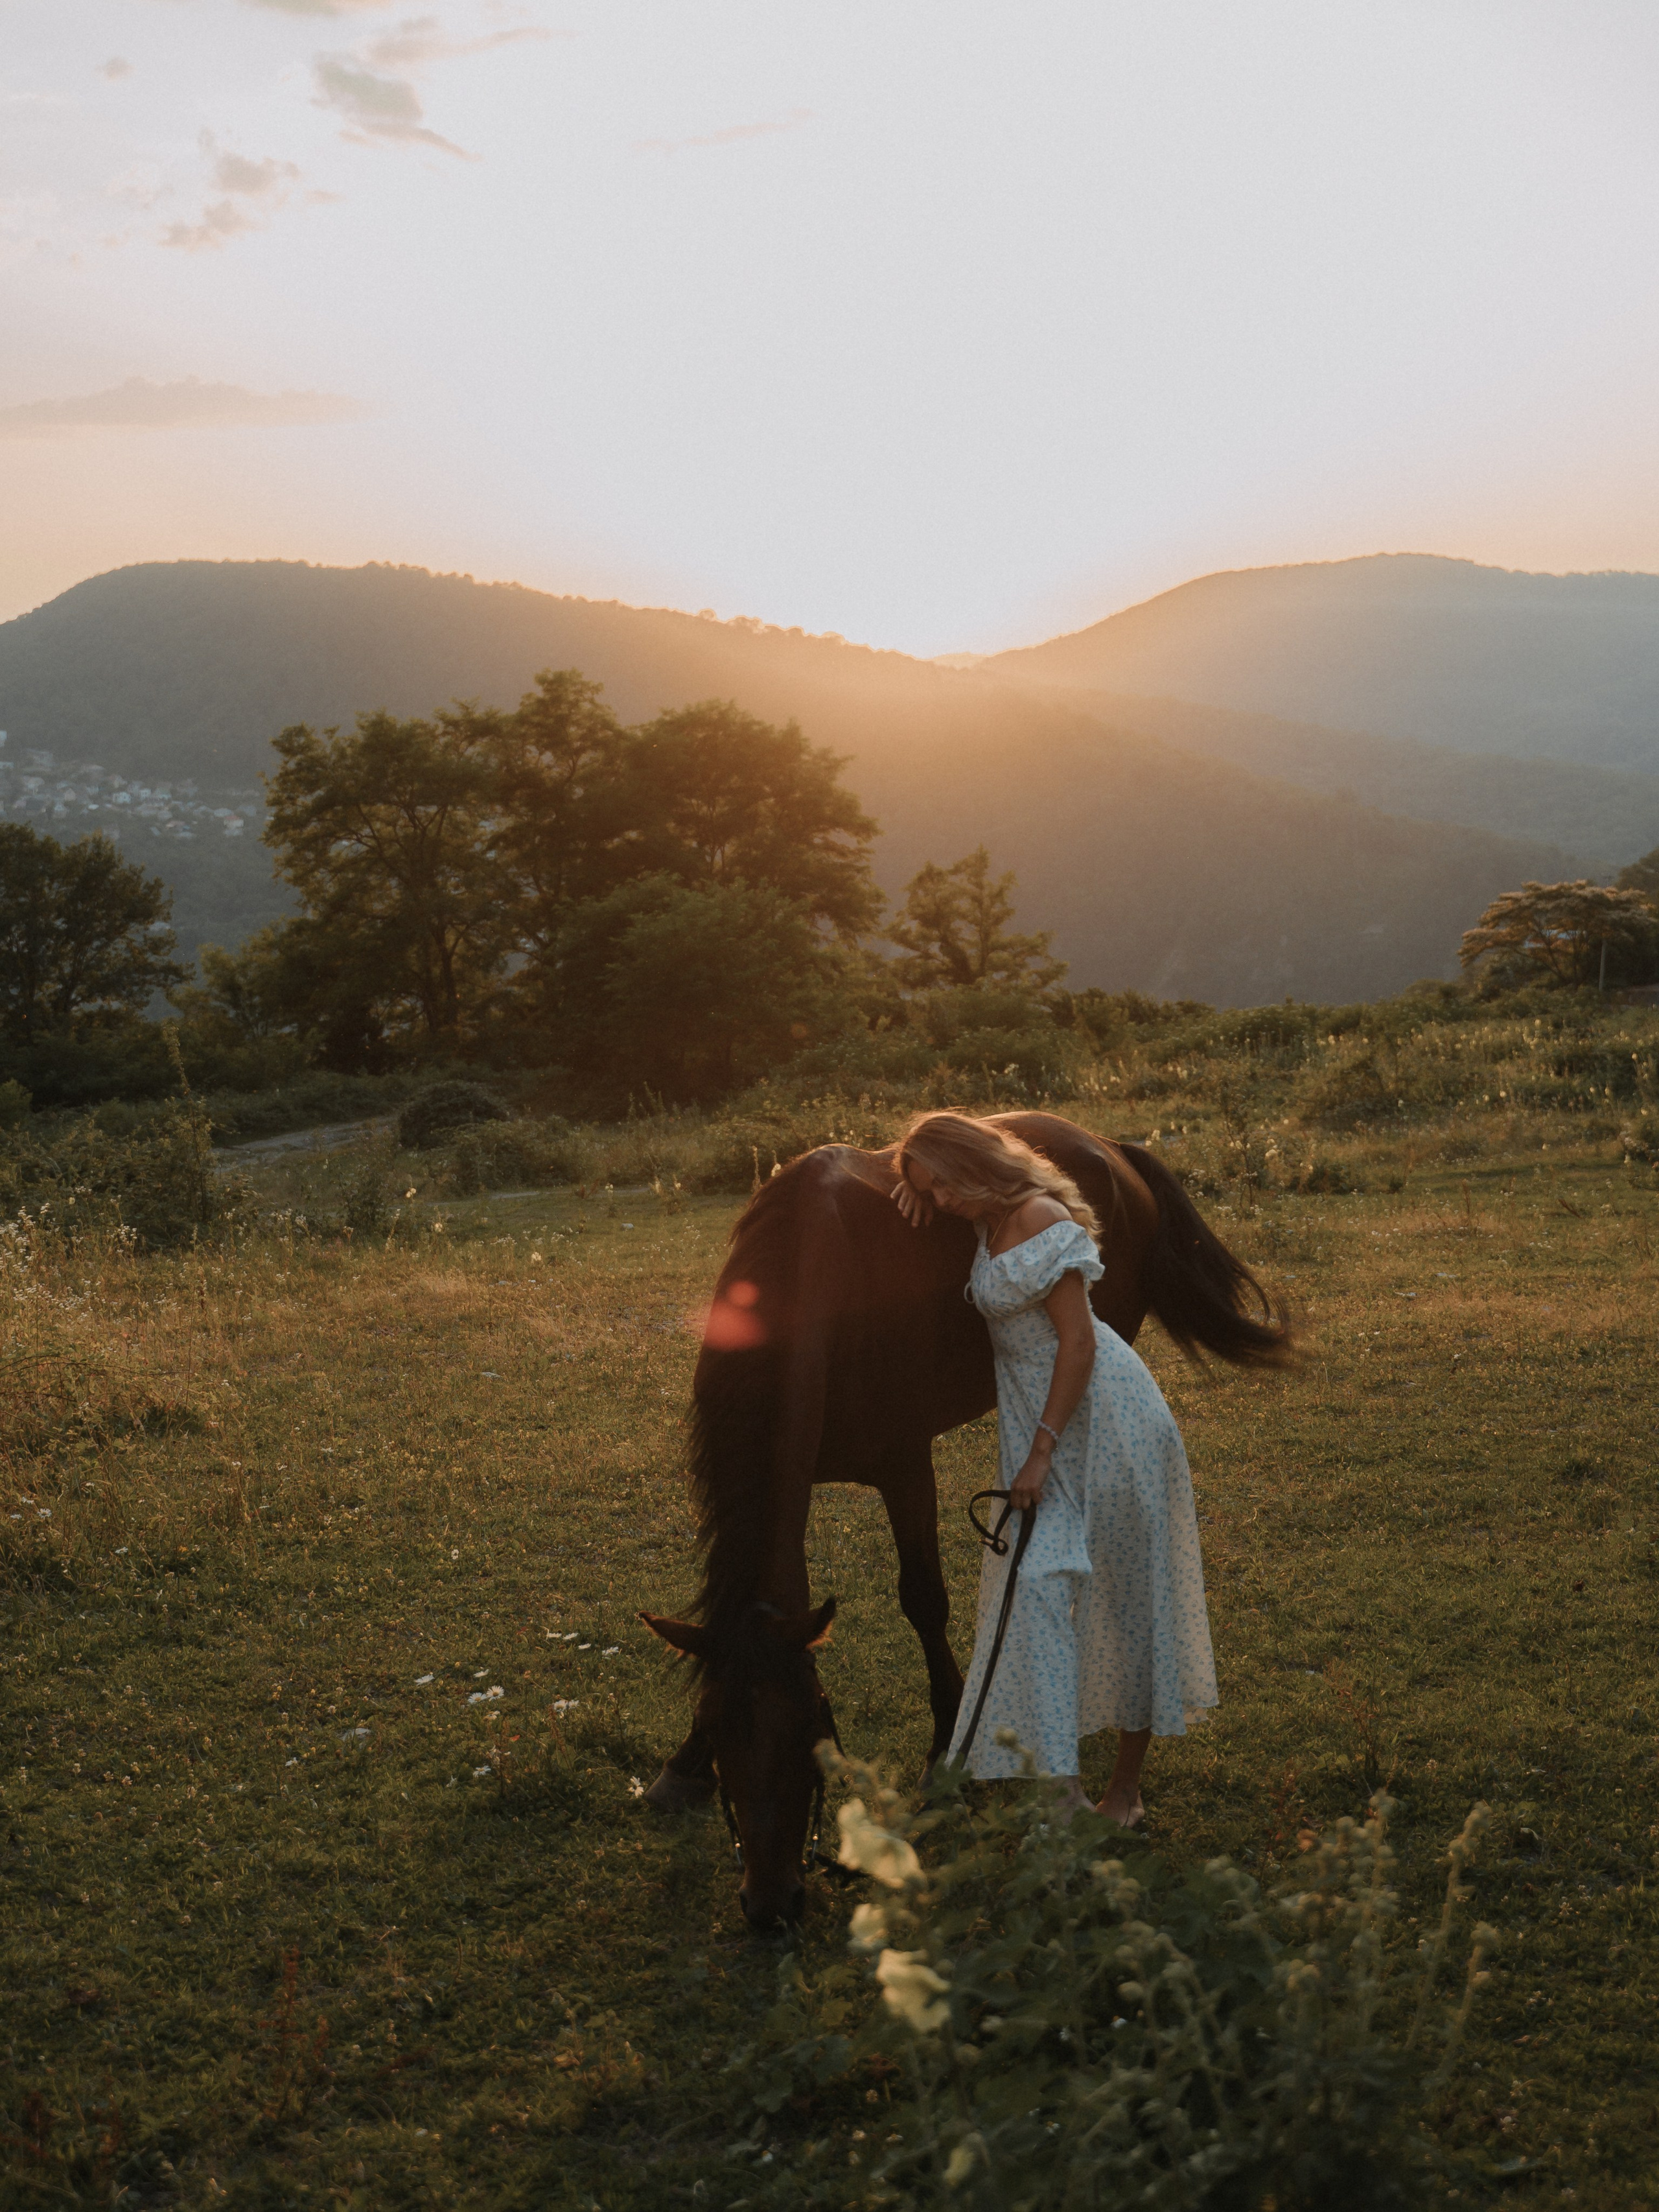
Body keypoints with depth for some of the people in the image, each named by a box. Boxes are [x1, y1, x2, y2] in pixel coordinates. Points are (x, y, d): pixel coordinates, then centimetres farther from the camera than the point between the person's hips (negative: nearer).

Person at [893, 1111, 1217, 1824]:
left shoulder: (1040, 1220, -19)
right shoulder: (992, 1219, 7)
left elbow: (1078, 1341, -21)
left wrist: (1039, 1452, -21)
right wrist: (919, 1193, 6)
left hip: (1100, 1420, -9)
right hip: (1039, 1417, 9)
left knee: (1120, 1592, 3)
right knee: (1038, 1582, 0)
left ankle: (1126, 1786, 13)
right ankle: (1064, 1785, 0)